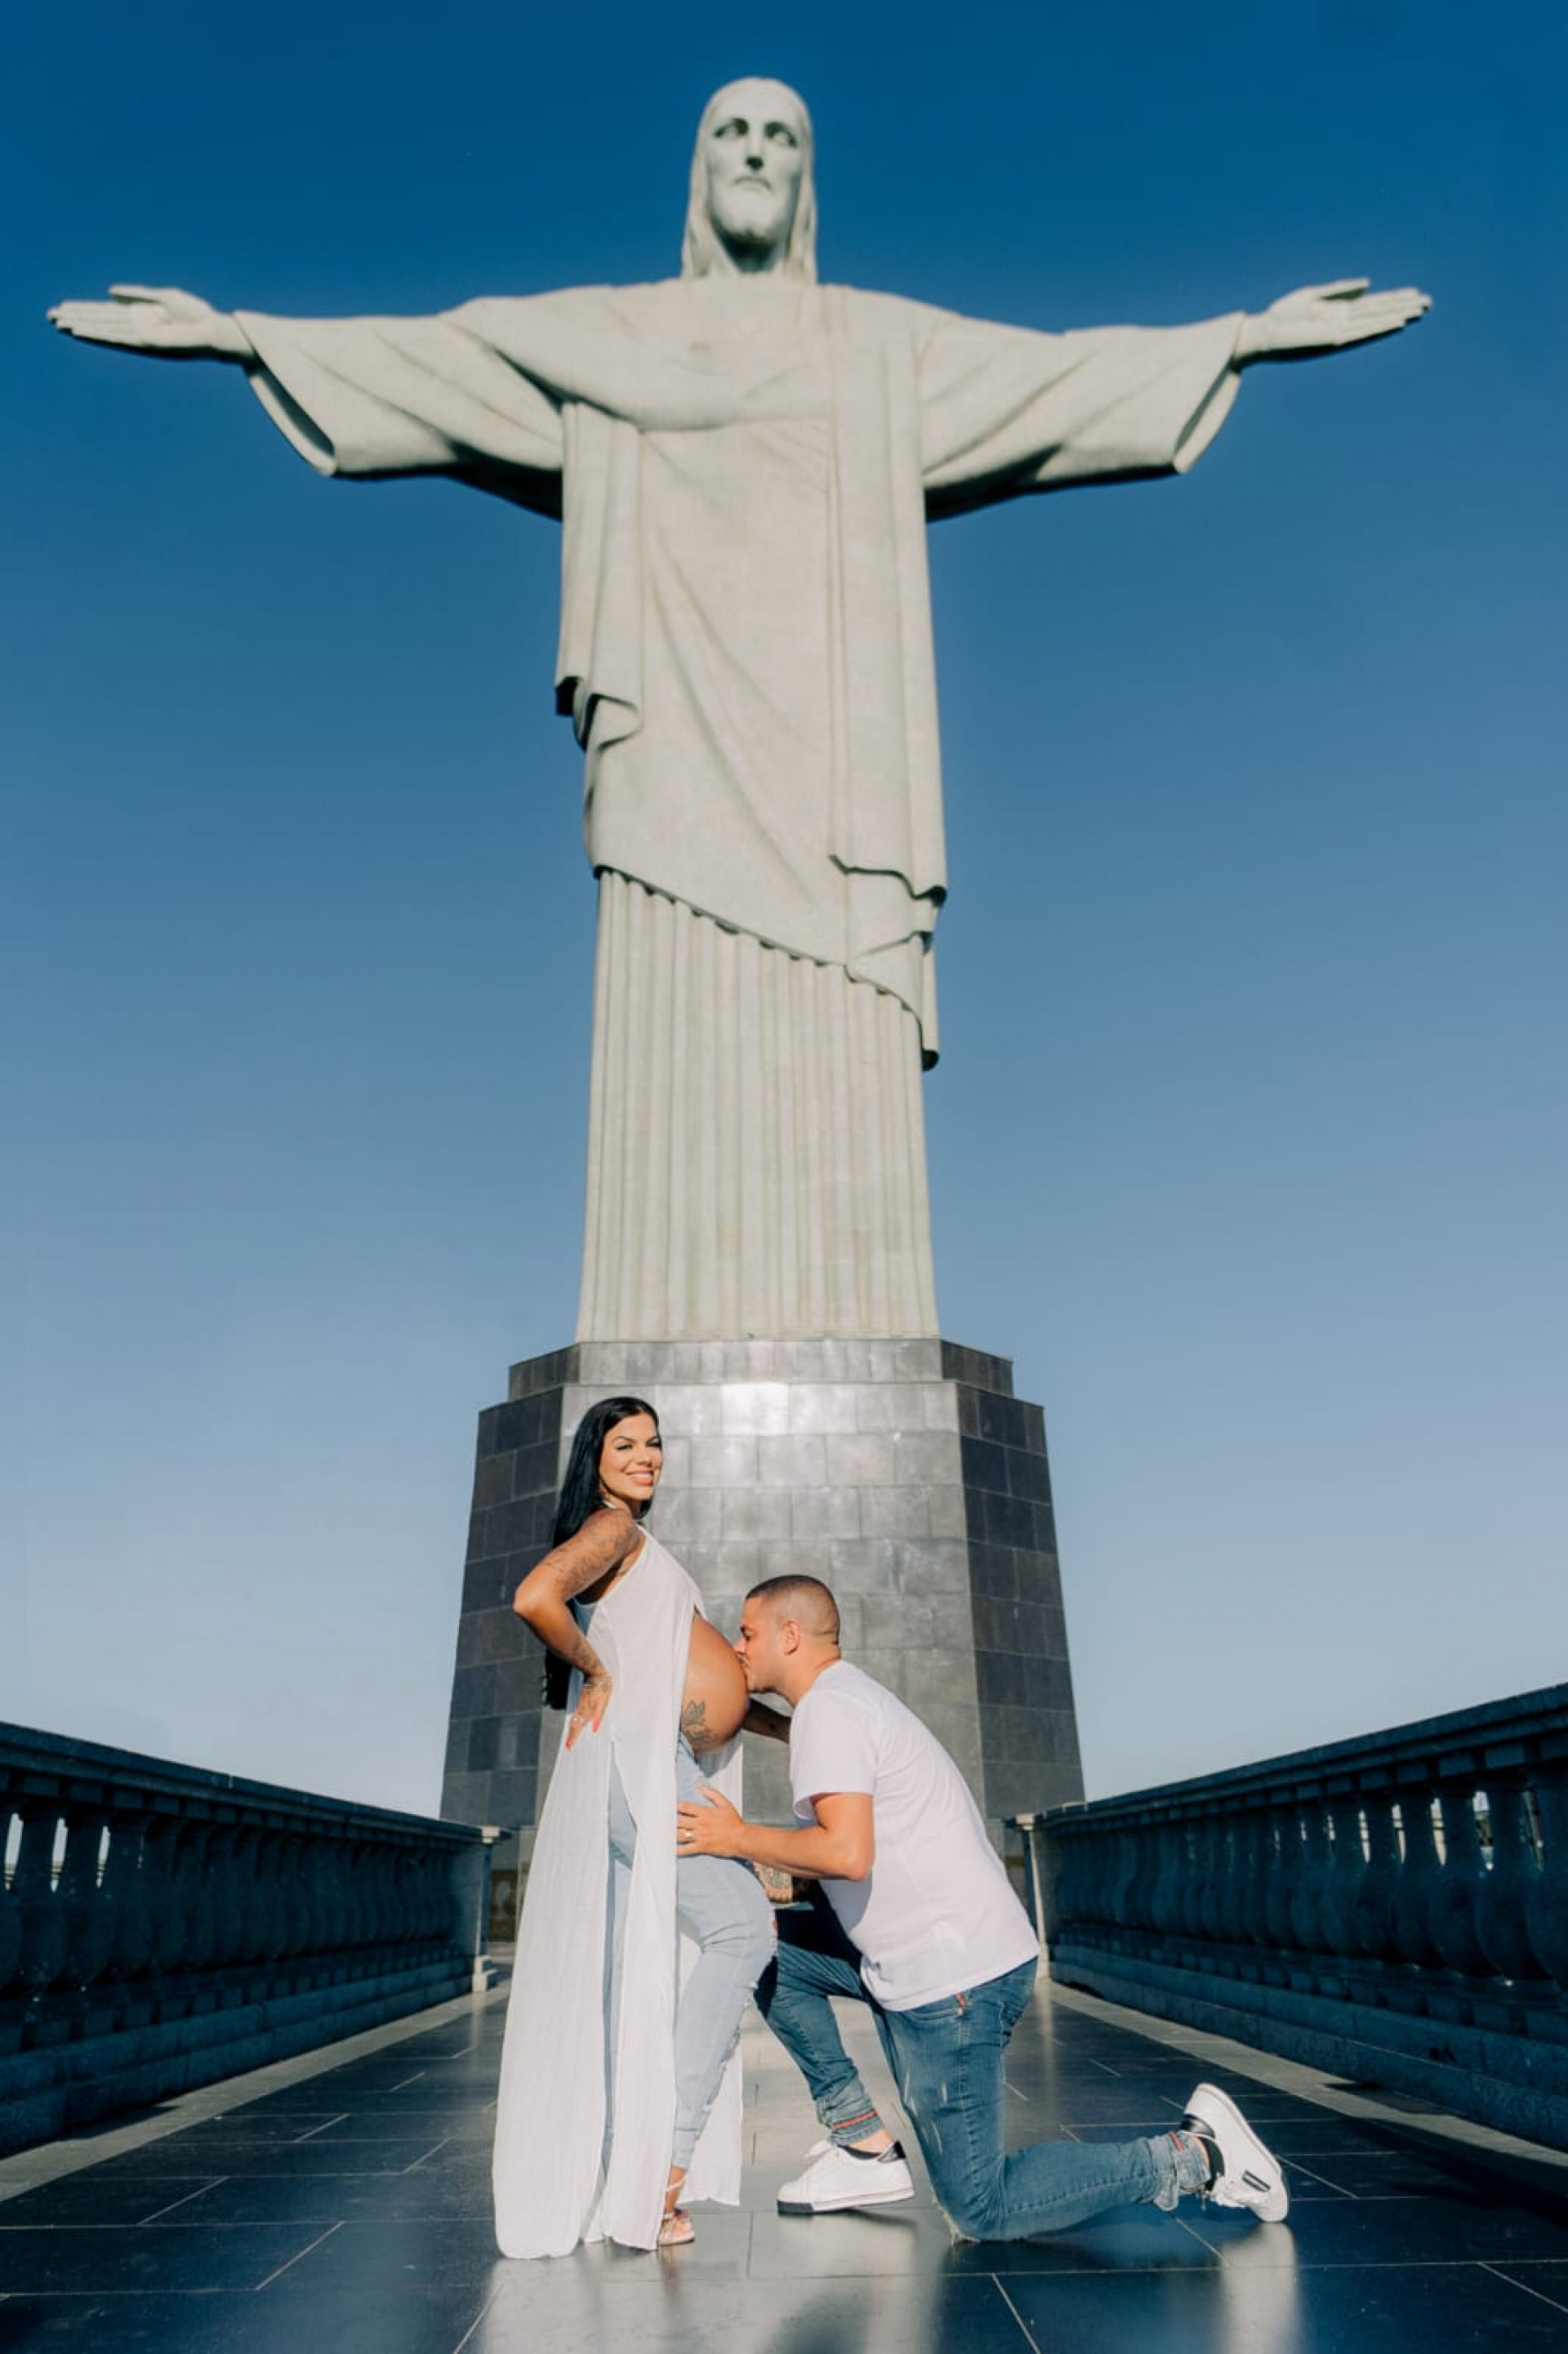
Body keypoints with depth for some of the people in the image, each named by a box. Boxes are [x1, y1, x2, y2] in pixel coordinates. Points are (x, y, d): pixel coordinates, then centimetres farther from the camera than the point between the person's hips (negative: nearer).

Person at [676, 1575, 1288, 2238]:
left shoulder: (829, 1708, -15)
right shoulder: (849, 1695, 14)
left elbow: (848, 1852, -28)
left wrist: (739, 1838, -14)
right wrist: (757, 1720, 28)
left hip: (955, 1977, -9)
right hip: (934, 1956, 10)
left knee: (982, 2213, -1)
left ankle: (1190, 2156, 4)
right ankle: (865, 2146, 10)